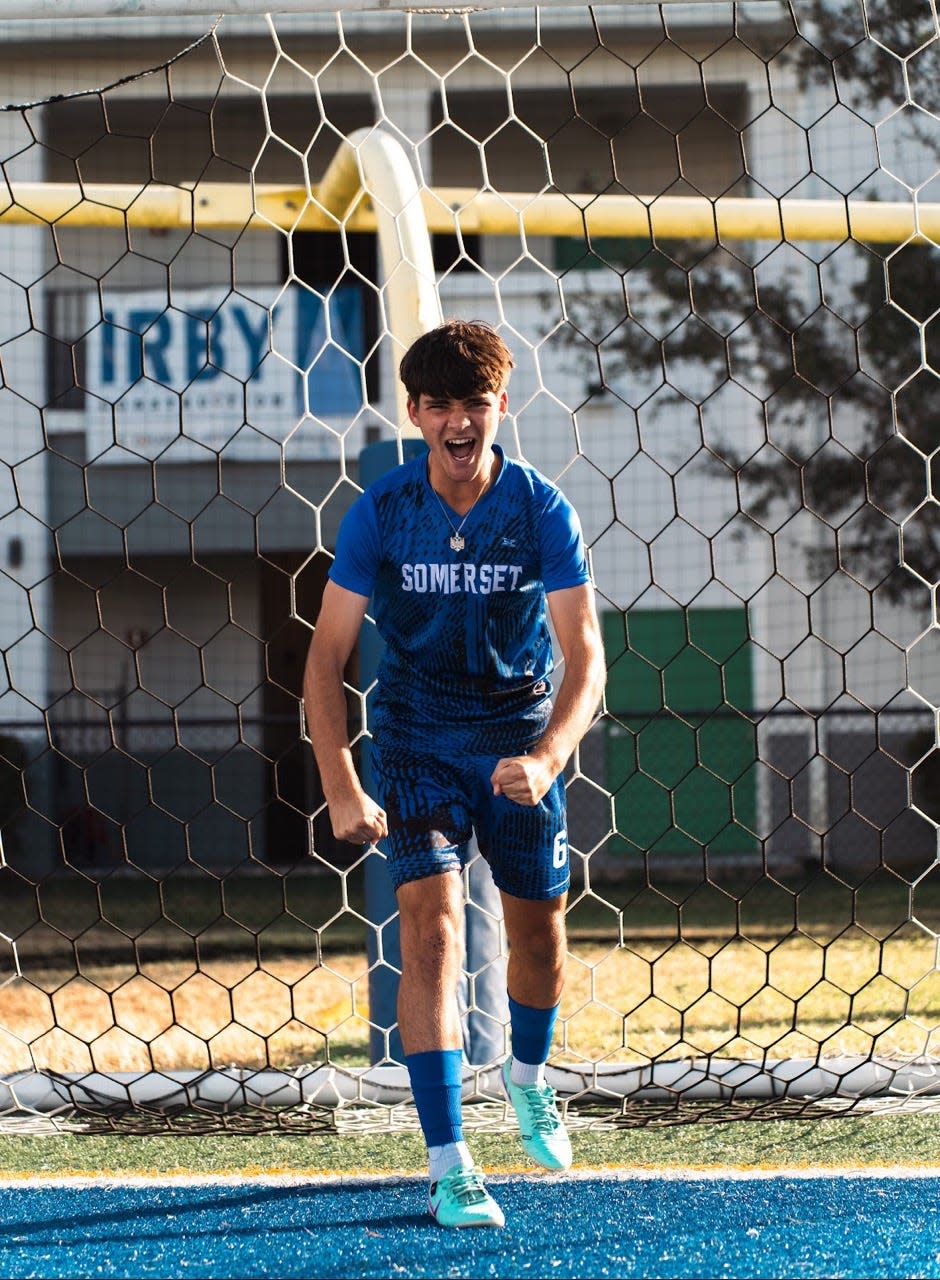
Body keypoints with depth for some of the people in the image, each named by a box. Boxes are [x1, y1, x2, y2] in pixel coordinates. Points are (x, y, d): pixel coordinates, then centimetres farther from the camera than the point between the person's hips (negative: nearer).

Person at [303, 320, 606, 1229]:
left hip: (520, 744, 1)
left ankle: (528, 1075, 47)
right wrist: (339, 787, -19)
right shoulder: (380, 513, -13)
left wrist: (546, 757, -34)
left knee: (540, 935, 12)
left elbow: (584, 656, -17)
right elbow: (328, 652, -10)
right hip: (417, 741, -1)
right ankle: (447, 1167, -18)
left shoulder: (543, 512, -14)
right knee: (431, 929, -16)